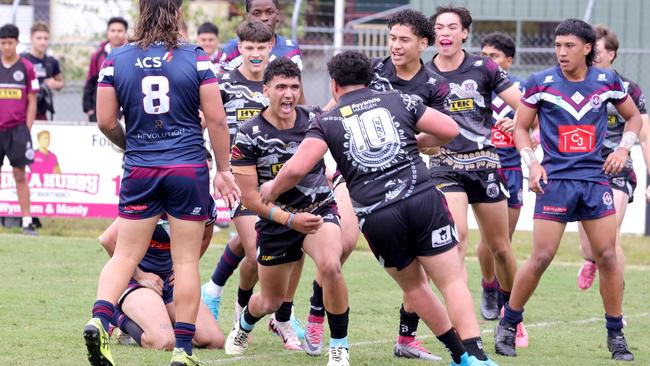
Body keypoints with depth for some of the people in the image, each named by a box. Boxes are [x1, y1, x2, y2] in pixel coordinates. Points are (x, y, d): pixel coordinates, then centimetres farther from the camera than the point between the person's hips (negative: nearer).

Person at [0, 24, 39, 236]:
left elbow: (32, 102, 4)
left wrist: (27, 129, -3)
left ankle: (27, 222, 0)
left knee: (20, 175, -1)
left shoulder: (26, 67, 2)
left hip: (17, 128, -2)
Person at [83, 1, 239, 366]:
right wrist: (224, 170, 5)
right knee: (187, 260, 5)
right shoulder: (196, 58, -5)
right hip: (189, 170, -2)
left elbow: (106, 121, 1)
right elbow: (217, 120, -5)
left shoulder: (117, 59, -1)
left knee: (125, 255, 10)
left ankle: (100, 319, -13)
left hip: (139, 171, 2)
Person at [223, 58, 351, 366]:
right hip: (275, 221, 0)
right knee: (270, 302, 15)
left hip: (319, 210, 0)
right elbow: (248, 196, -16)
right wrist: (289, 219, -26)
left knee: (330, 267, -31)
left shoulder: (314, 120, -9)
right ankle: (243, 326, 54)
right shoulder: (249, 135, -16)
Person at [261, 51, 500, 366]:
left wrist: (272, 189, 18)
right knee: (452, 282, 0)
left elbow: (297, 168, -2)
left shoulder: (327, 121, 10)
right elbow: (450, 130, 12)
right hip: (423, 199, 0)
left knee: (413, 286, 20)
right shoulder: (397, 100, 15)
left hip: (376, 217, 0)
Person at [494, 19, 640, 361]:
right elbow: (521, 127, 7)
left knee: (607, 256, 0)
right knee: (541, 257, -6)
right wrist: (531, 163, -8)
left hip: (595, 177, 2)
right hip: (555, 179, -2)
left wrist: (624, 148, 1)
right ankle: (507, 325, 9)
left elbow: (633, 117, 18)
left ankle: (616, 334, 11)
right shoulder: (541, 82, -3)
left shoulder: (607, 80, 3)